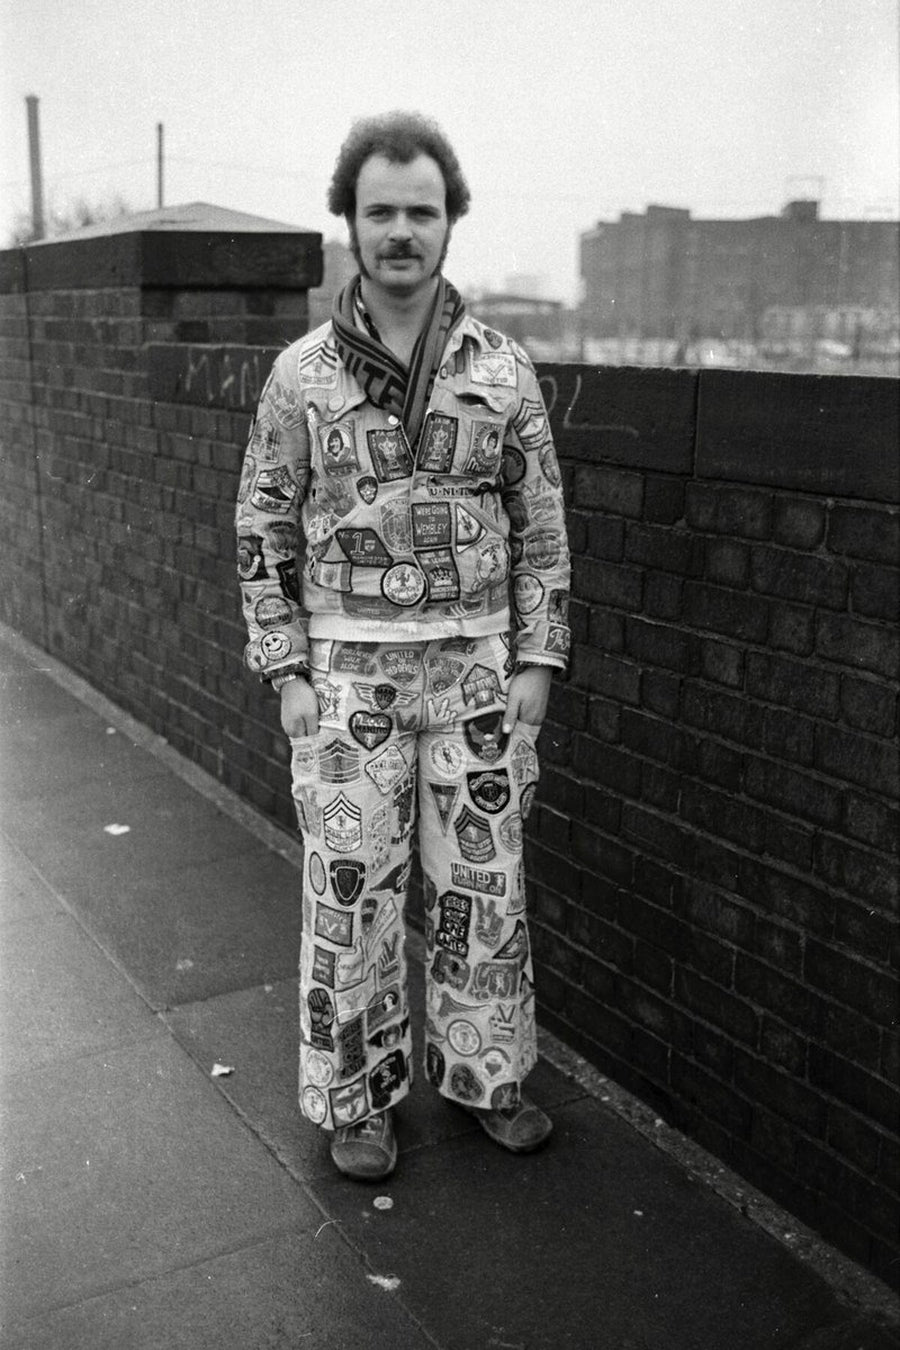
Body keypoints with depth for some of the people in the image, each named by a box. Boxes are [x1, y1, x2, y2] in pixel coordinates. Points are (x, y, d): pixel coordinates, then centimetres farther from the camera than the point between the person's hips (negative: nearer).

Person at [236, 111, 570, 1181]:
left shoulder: (502, 371, 1)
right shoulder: (301, 375, -1)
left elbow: (540, 527, 5)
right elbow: (263, 533, 1)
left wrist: (537, 662, 0)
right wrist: (288, 675, -5)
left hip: (474, 669, 2)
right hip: (348, 672, -1)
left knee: (482, 882, 10)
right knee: (350, 890, 6)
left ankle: (480, 1071, 31)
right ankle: (355, 1100, 25)